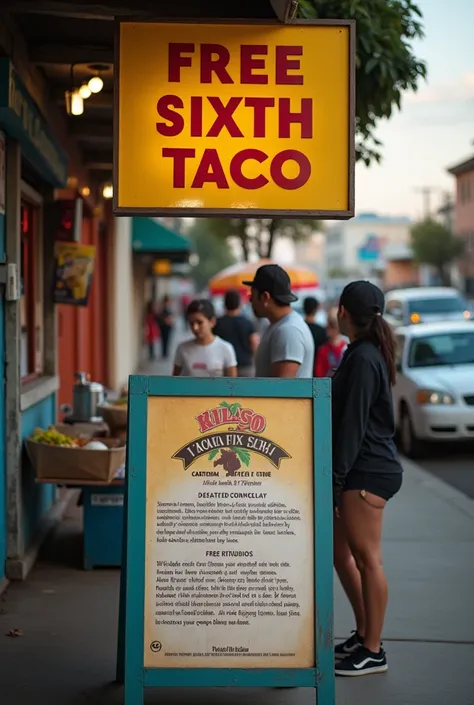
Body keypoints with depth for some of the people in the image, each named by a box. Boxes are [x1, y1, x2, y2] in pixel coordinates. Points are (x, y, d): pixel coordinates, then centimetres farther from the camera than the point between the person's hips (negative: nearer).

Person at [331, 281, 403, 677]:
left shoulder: (363, 359, -16)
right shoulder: (364, 354, 16)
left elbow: (353, 424, -19)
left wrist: (335, 478, -19)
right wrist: (337, 477, 20)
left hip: (368, 471, -10)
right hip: (362, 470, 10)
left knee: (366, 557, -4)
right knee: (341, 554, 16)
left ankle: (373, 652, 3)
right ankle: (363, 635, 26)